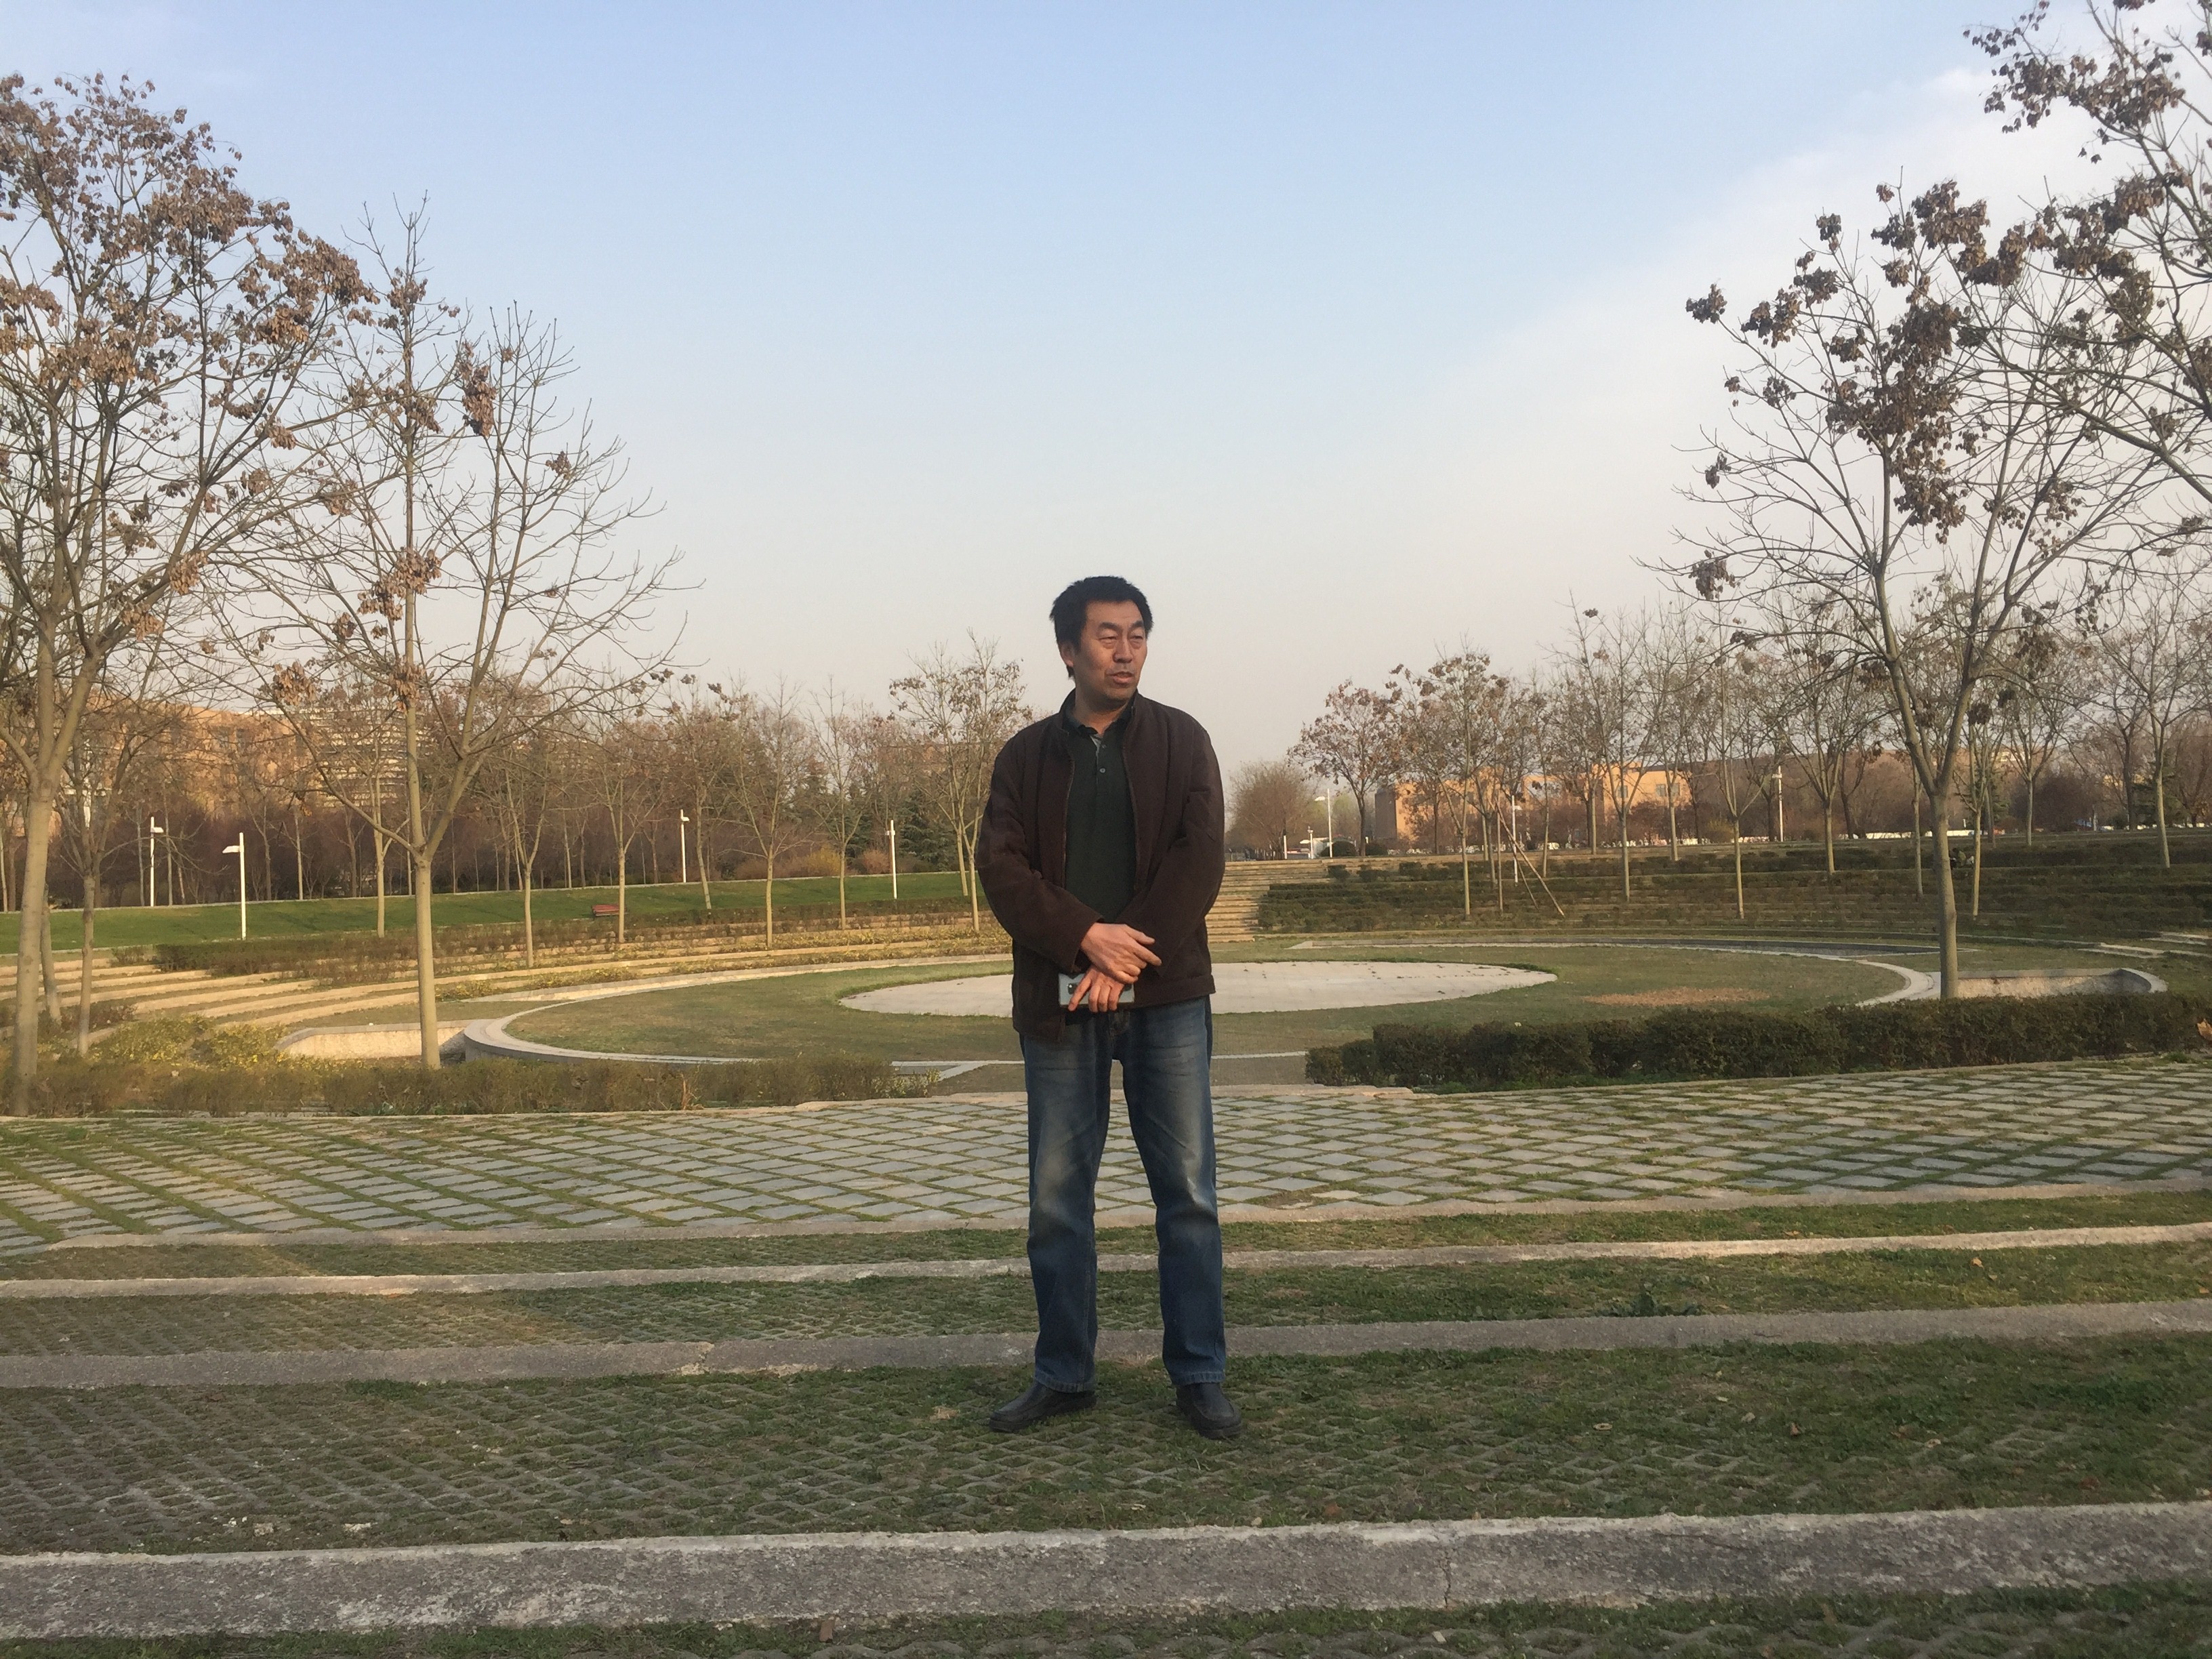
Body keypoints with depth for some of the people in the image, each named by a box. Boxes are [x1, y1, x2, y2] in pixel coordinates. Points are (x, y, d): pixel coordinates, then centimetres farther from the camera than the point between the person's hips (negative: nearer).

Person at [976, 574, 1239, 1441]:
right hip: (1059, 999, 1)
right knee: (1056, 1198, 6)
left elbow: (1198, 859, -4)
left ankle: (1201, 1376, 12)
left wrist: (1129, 960, -13)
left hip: (1166, 995, -1)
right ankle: (1064, 1374, 19)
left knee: (1187, 1191, 1)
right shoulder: (1027, 754, 9)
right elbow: (1001, 866, -2)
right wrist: (1089, 937, -15)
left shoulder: (1180, 741, 6)